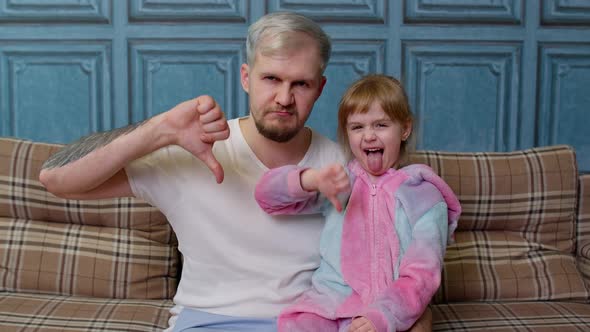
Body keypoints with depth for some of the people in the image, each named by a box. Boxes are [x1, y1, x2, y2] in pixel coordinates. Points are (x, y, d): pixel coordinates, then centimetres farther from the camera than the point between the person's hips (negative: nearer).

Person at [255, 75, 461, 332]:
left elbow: (421, 277, -4)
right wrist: (312, 179, -17)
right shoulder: (338, 185, 10)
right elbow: (267, 195, 2)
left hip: (388, 309, -2)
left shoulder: (425, 197, 3)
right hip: (328, 302, 2)